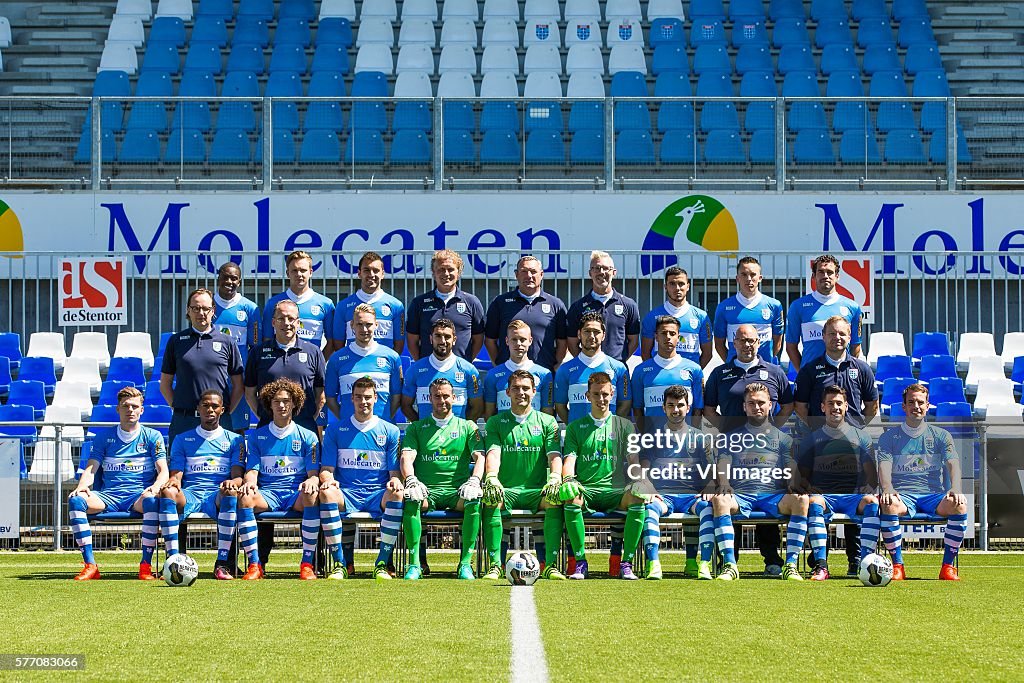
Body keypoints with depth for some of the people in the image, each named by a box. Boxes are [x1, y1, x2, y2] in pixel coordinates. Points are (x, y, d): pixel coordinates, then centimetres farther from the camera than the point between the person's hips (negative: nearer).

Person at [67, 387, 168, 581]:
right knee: (75, 500, -29)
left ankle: (146, 566, -33)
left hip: (139, 495, -2)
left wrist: (156, 486, -22)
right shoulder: (104, 436, 16)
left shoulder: (152, 436, 12)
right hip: (108, 496, 2)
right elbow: (91, 469, 9)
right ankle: (90, 565, -29)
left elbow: (163, 471, 2)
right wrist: (82, 486, -15)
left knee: (151, 500, -39)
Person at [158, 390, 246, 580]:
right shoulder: (182, 439, 22)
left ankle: (222, 563, -38)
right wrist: (173, 481, -14)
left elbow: (238, 476, 8)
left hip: (218, 496, -1)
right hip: (189, 494, 1)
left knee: (231, 492, -38)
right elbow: (176, 474, 13)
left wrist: (233, 482, -18)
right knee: (168, 493, -35)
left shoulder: (235, 440, 19)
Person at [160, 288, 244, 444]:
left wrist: (226, 412, 3)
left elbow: (238, 385, 11)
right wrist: (177, 408, 3)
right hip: (183, 420, 1)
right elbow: (165, 384, 13)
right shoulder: (176, 341, 9)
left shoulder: (227, 342, 8)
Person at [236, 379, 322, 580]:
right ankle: (254, 564, -32)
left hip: (296, 494, -1)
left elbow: (314, 473, 6)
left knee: (312, 495, -37)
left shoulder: (307, 437, 12)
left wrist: (312, 481, -20)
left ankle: (307, 564, -32)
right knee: (244, 497, -34)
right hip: (267, 493, 1)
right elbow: (252, 470, 9)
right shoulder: (256, 436, 15)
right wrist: (249, 481, -17)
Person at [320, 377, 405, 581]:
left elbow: (394, 471, 9)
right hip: (346, 494, 0)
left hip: (378, 496, 0)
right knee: (326, 492, -35)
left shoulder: (390, 431, 13)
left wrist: (395, 481, -16)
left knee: (398, 494, -35)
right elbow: (327, 469, 10)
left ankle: (382, 563, -29)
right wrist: (328, 479, -15)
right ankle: (339, 564, -30)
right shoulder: (335, 430, 13)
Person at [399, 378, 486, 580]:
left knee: (474, 499, -34)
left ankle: (466, 563, -29)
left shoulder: (467, 427, 16)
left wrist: (474, 480, -19)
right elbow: (407, 457, 1)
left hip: (457, 491, 0)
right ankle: (414, 564, -31)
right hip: (427, 491, 0)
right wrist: (411, 480, -21)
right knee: (411, 499, -34)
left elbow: (479, 457, 3)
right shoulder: (417, 428, 16)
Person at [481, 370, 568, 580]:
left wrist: (555, 478, -22)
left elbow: (554, 455, 1)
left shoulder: (547, 421, 13)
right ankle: (494, 565, -31)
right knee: (490, 499, -34)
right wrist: (491, 477, -25)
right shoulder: (496, 422, 13)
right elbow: (493, 452, -3)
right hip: (506, 490, 0)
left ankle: (550, 565, -30)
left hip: (536, 491, 0)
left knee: (556, 499, -33)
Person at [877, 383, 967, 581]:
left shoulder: (941, 436, 14)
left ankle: (948, 566, -21)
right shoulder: (889, 437, 11)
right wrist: (888, 490, -28)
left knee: (959, 505, -32)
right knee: (889, 505, -37)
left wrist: (956, 489, -24)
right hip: (902, 495, -1)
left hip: (934, 495, 1)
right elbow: (884, 467, -4)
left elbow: (953, 464, -1)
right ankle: (897, 566, -26)